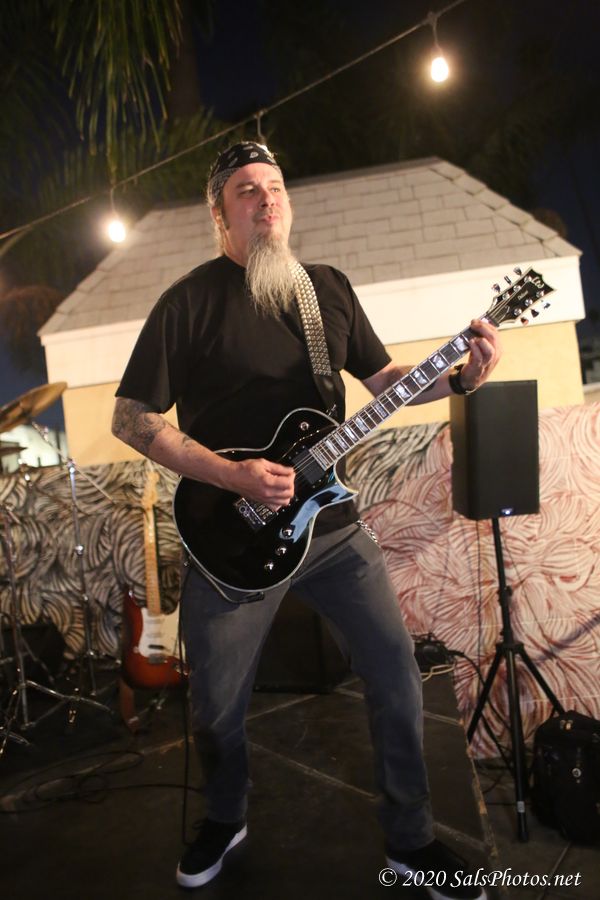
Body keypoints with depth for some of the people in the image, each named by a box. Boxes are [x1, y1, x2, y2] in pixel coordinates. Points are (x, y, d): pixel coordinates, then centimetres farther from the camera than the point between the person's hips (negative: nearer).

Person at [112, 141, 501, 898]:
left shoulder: (330, 286, 9)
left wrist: (460, 378, -5)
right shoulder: (190, 301, -7)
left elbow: (381, 379, 13)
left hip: (332, 526, 4)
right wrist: (233, 475, -20)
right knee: (217, 708, 12)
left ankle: (410, 839, 33)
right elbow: (130, 417, -9)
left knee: (396, 677, 7)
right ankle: (225, 820, 45)